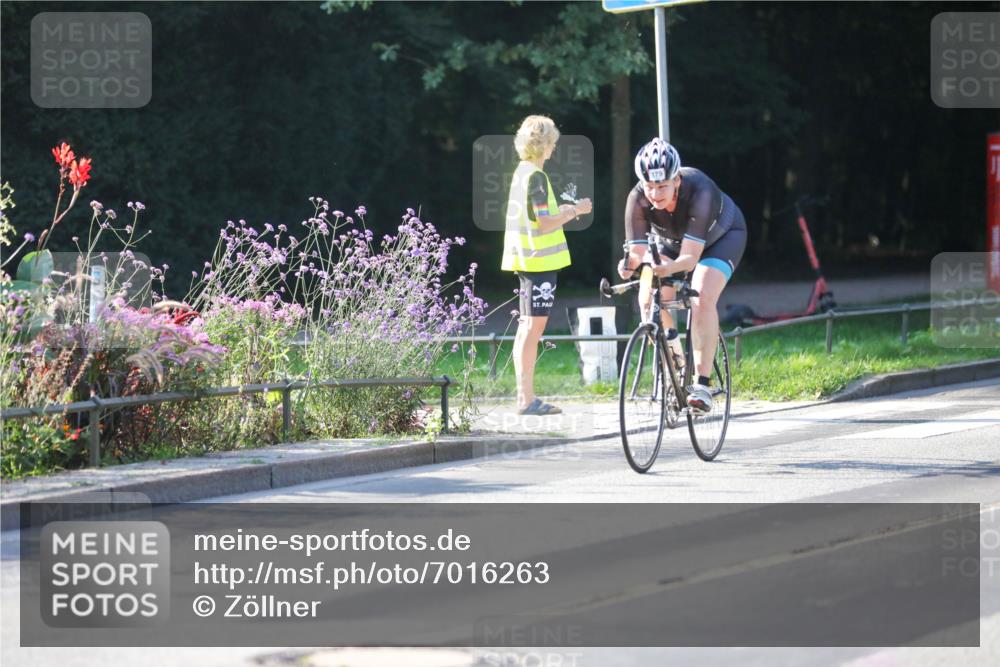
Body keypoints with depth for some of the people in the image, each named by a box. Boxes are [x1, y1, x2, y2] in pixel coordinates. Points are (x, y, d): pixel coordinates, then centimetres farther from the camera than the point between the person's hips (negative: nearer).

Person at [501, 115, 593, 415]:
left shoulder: (522, 171, 13)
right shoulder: (536, 176, -16)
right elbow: (543, 223, -19)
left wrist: (562, 211, 19)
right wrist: (574, 211, -8)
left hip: (524, 259, 10)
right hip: (540, 259, -10)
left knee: (527, 327, 12)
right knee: (534, 326, -8)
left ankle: (525, 396, 15)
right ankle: (527, 399, -8)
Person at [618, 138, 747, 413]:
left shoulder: (699, 192, -41)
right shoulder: (638, 199, -32)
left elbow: (690, 257, -44)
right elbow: (637, 250, -34)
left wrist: (670, 268, -65)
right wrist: (629, 264, -58)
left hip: (721, 236, -4)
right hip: (671, 240, 4)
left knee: (702, 298, -27)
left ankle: (703, 383, -25)